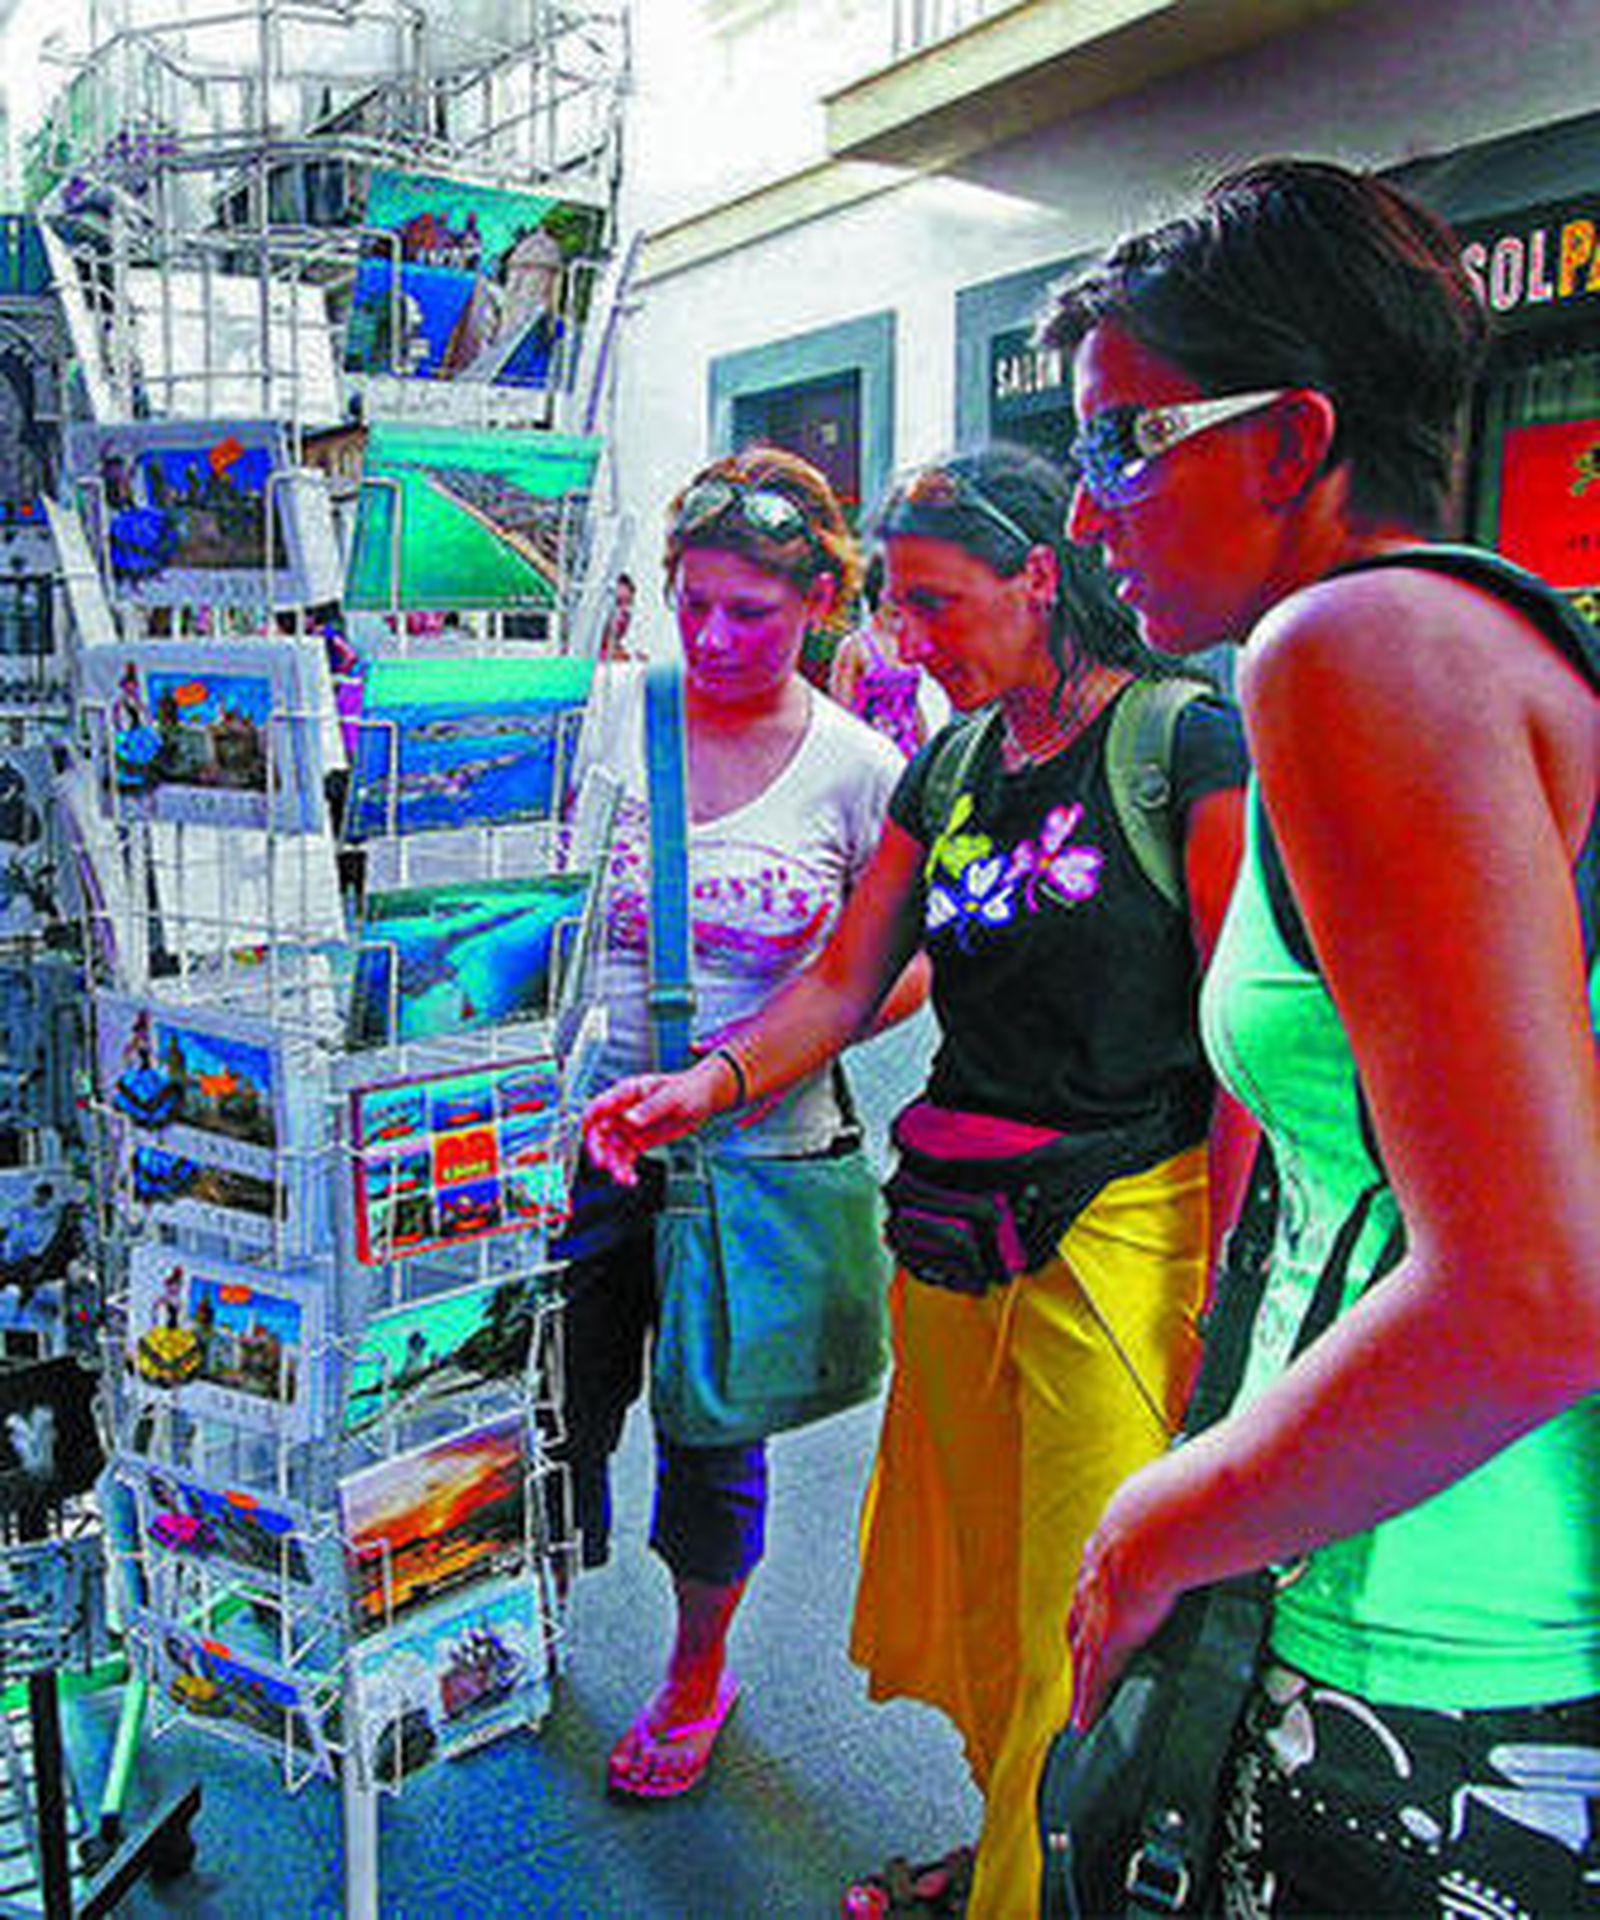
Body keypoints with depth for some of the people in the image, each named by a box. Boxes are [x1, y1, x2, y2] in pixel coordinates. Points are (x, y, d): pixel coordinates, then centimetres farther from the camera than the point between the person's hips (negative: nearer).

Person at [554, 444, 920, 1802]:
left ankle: (698, 1676, 41)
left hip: (756, 1155, -2)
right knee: (557, 1412, 16)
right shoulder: (604, 712, -3)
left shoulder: (859, 772, -6)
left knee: (713, 1438, 14)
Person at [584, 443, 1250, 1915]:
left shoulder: (1192, 746, -9)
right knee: (973, 1589, 17)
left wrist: (1214, 1294, -15)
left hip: (1119, 1227, -6)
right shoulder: (947, 771, 12)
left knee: (1087, 1623, 2)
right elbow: (846, 980, 11)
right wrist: (714, 1080, -7)